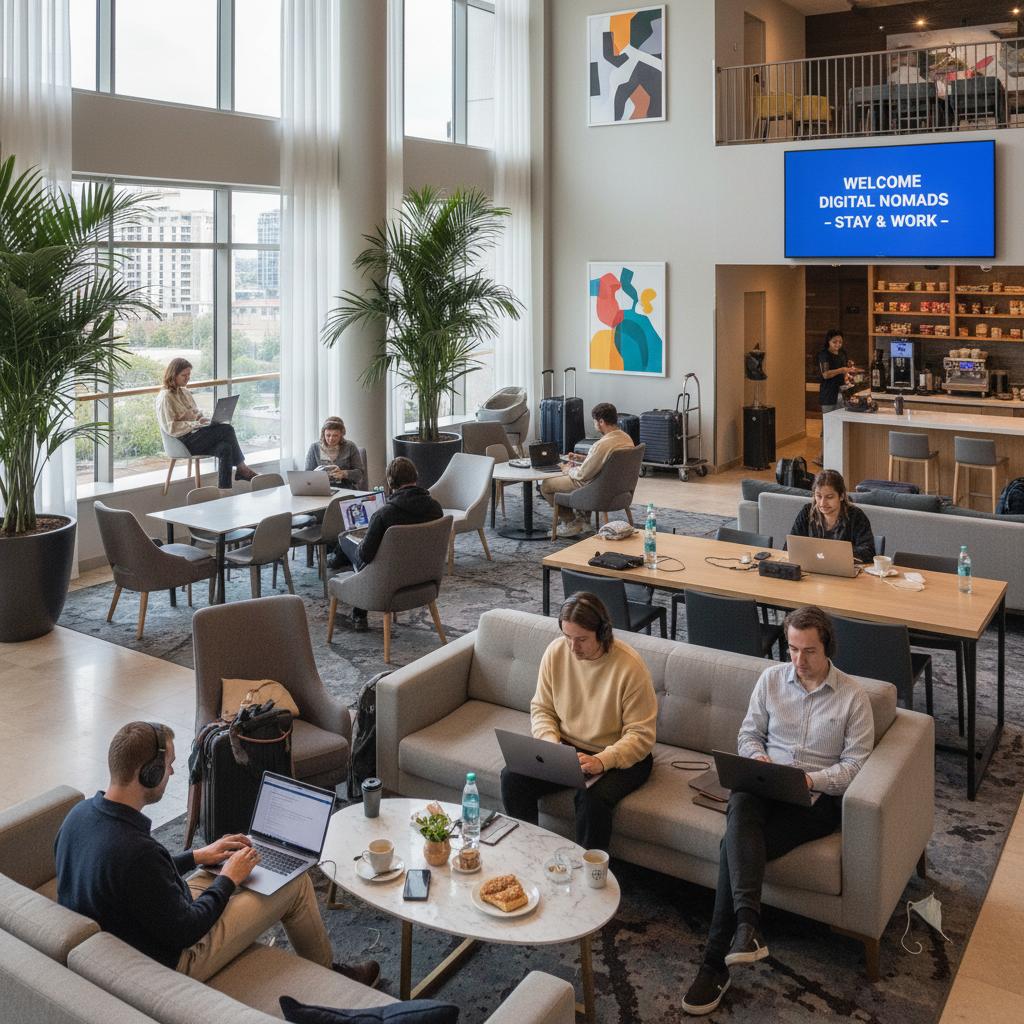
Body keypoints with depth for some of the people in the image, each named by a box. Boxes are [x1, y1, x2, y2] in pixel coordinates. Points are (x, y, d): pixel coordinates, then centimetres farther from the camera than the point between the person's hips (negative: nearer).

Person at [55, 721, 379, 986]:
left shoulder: (79, 814, -10)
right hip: (170, 960, -8)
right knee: (295, 883, 2)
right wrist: (228, 879, -10)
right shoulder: (136, 851, -38)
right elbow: (185, 931, -25)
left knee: (234, 859, 22)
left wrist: (197, 856, 8)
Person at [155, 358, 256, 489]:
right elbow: (171, 427, -14)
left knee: (225, 448, -23)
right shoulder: (165, 397, -7)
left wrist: (203, 420, 1)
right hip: (185, 441, -8)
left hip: (196, 435, 8)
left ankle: (224, 490, -25)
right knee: (227, 429, -22)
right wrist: (195, 424, -17)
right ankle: (242, 469, -8)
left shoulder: (185, 392, 19)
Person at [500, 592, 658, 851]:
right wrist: (551, 743, -16)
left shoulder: (630, 666, -21)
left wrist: (602, 761, -31)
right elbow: (541, 708, 4)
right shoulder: (555, 652, -7)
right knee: (512, 778, -17)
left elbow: (641, 735, -17)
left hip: (620, 757, -4)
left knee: (592, 798, -33)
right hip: (565, 748, 4)